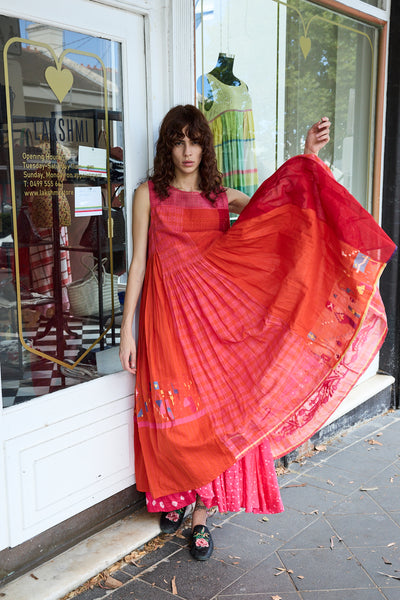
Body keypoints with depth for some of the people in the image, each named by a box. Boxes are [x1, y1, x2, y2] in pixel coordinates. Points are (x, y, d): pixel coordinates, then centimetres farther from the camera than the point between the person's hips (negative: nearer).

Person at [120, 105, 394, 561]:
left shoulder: (222, 197, 10)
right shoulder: (149, 194, 4)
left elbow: (277, 204, -4)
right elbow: (138, 262, 1)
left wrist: (308, 158, -18)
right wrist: (126, 330, -3)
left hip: (214, 314, 2)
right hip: (168, 314, -1)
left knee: (214, 412, 2)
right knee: (174, 416, 4)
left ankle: (200, 516, 17)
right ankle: (172, 498, 29)